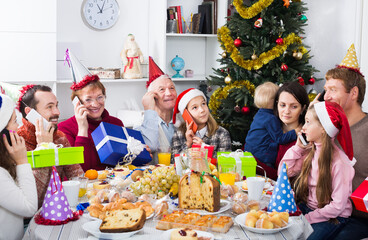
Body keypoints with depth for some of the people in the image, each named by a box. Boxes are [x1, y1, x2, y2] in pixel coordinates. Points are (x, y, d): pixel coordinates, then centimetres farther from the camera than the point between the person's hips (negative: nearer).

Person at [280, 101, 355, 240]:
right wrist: (298, 147, -1)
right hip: (306, 207, 6)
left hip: (333, 218, -6)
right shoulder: (310, 152, 2)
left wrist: (307, 218, -16)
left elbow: (337, 206, -19)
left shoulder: (339, 162, -20)